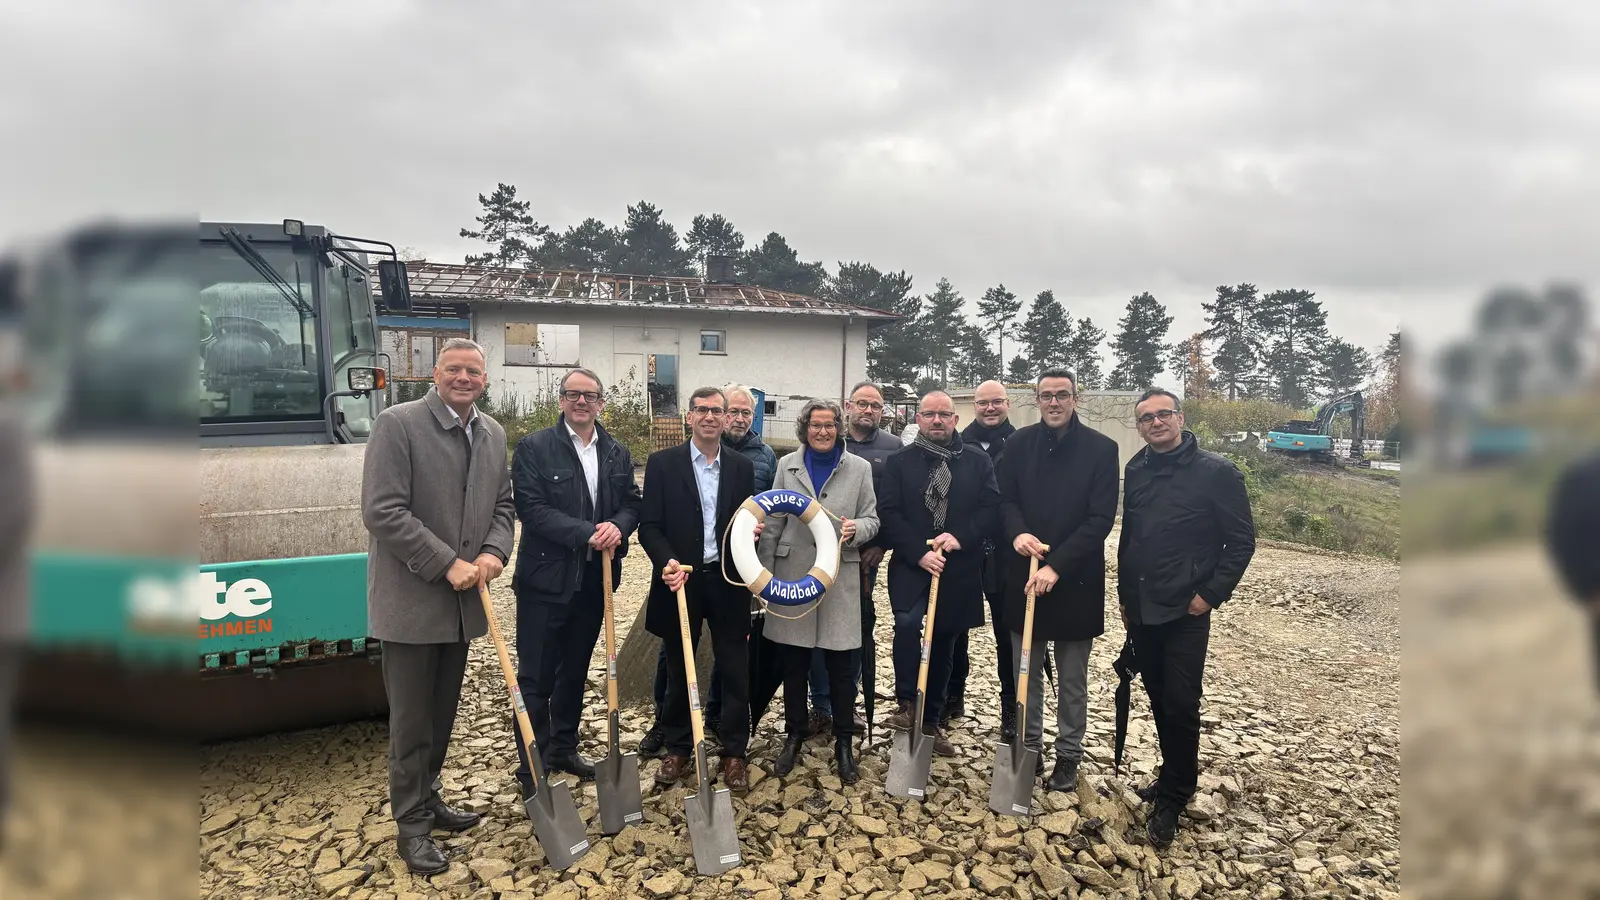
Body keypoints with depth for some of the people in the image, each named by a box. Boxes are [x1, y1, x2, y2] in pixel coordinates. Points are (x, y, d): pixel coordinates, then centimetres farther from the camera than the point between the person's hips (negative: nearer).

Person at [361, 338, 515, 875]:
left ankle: (427, 800, 35)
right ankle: (412, 826, 19)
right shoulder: (397, 424, -13)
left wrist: (494, 552, -7)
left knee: (443, 711, 18)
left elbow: (503, 505, 13)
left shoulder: (493, 434, 7)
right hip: (412, 600, -6)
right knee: (412, 720, 4)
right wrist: (449, 564, -19)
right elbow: (381, 512, -18)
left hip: (462, 600, 6)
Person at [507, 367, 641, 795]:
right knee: (536, 675, 2)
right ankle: (531, 765, 14)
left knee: (575, 669, 17)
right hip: (545, 578, -5)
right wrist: (585, 533, -22)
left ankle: (563, 749, 32)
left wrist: (617, 527, -15)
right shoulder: (534, 448, -7)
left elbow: (632, 503, 7)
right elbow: (531, 508, -15)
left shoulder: (617, 453, 8)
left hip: (594, 579, 5)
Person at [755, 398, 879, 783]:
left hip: (840, 579, -1)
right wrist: (766, 576, -1)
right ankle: (794, 735, 27)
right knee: (793, 664, 9)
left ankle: (844, 743, 19)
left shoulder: (859, 468, 2)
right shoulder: (786, 465, 5)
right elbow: (773, 525, 7)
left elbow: (871, 520, 4)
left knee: (841, 666, 3)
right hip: (793, 577, 1)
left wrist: (855, 530, -18)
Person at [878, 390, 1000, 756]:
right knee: (907, 623, -27)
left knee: (943, 645, 11)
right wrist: (919, 553, -16)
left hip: (958, 571, 2)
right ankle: (907, 703, -7)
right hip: (911, 567, -2)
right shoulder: (899, 462, 2)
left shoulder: (978, 463, 6)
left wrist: (960, 537, -16)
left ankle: (931, 721, 27)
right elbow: (889, 514, -5)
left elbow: (991, 509, 0)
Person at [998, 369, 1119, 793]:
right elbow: (1006, 499, 5)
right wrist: (1017, 532, -18)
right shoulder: (1019, 443, 2)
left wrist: (1057, 565, -19)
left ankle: (1068, 755, 25)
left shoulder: (1101, 448, -7)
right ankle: (1029, 747, 27)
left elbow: (1100, 518, -11)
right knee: (1026, 671, 12)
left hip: (1076, 579, -2)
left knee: (1072, 679, 11)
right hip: (1024, 574, 3)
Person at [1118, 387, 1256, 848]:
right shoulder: (1136, 471, 7)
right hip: (1140, 608, 5)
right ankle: (1175, 777, 31)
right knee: (1158, 698, 14)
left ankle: (1171, 800, 10)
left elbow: (1241, 540, -6)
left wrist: (1211, 593, -11)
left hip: (1185, 611, -5)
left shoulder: (1216, 472, -8)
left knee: (1180, 704, -3)